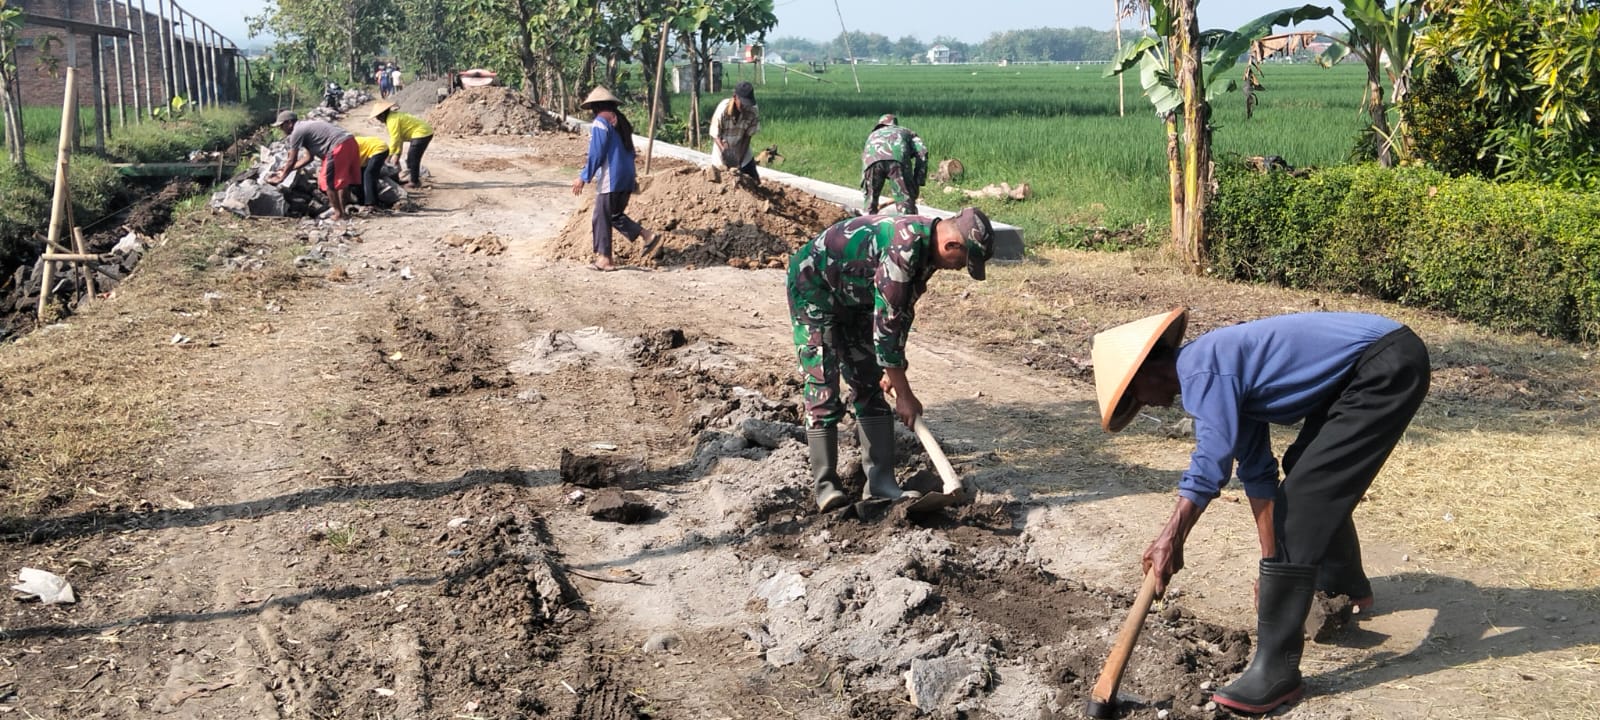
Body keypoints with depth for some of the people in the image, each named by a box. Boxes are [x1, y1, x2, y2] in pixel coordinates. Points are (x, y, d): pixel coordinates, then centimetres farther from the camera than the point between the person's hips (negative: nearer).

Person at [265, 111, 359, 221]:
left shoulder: (297, 132, 0)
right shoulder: (306, 126, 28)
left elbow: (292, 161, 2)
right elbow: (308, 157, 31)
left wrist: (281, 178, 14)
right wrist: (287, 169, 34)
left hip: (340, 146, -9)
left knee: (328, 181, 1)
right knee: (342, 180, 18)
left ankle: (338, 214, 4)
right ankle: (342, 210, 22)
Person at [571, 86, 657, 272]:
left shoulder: (600, 123, -10)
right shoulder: (621, 122, 15)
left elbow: (596, 154, -15)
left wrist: (583, 177, -10)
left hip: (610, 180, -8)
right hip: (626, 180, 8)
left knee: (602, 218, -1)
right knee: (615, 215, 19)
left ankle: (604, 259, 0)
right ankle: (646, 235, 6)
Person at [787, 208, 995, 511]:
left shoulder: (926, 247, -7)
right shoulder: (903, 248, -35)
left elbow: (903, 311, 6)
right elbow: (886, 323, -31)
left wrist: (893, 368, 10)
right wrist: (904, 394, -24)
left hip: (853, 298, 9)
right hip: (814, 287, -9)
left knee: (869, 386, 4)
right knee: (823, 387, -13)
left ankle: (881, 482, 4)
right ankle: (824, 484, -4)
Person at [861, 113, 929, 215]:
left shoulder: (872, 135, 46)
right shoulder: (907, 133, 38)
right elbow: (922, 152, 20)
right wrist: (918, 182, 18)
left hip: (872, 158, 2)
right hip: (897, 158, -2)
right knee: (906, 202, 3)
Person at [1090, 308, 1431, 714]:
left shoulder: (1201, 368, -14)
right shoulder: (1227, 377, 15)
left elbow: (1211, 462, -25)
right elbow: (1257, 473, 17)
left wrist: (1171, 538, -23)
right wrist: (1273, 567, 16)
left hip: (1389, 366, -11)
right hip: (1360, 370, 11)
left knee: (1303, 495, -13)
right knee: (1308, 473, 28)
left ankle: (1275, 668, -13)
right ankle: (1344, 586, 53)